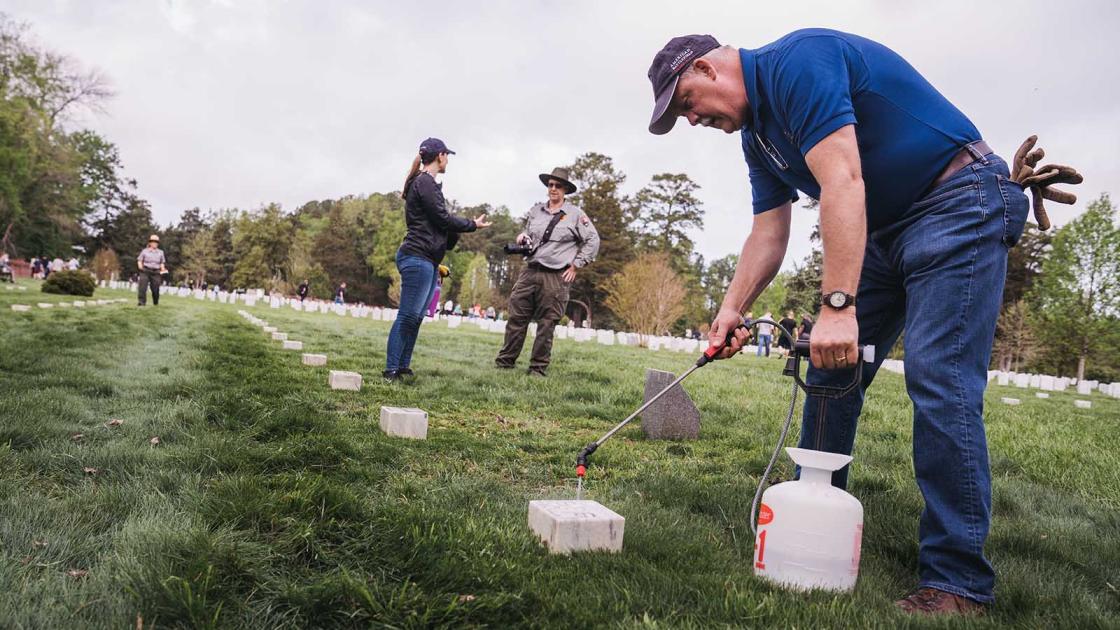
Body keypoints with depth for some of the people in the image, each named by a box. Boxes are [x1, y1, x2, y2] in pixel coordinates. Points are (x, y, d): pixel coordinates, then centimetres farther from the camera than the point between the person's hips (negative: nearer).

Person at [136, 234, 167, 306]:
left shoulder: (160, 252, 16)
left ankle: (156, 303, 17)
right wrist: (140, 265, -11)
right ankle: (141, 302, -12)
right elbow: (139, 260, 9)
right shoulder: (145, 251, 9)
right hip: (145, 271, -1)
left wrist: (162, 268, -1)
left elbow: (162, 262, 18)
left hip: (156, 272, 1)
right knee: (142, 286, -13)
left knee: (155, 289, -1)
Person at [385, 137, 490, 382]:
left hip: (428, 261, 10)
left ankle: (403, 367, 13)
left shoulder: (425, 183, 21)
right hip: (418, 258, -10)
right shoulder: (425, 183, -9)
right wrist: (473, 225, 0)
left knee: (416, 317, 9)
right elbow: (443, 218, -11)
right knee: (408, 316, -10)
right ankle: (391, 371, -8)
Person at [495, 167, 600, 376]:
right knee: (516, 317, 2)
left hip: (556, 277, -4)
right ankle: (505, 360, 12)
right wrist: (522, 237, 4)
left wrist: (576, 266, -1)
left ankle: (538, 368, 8)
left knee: (546, 324, -1)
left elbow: (592, 241, 2)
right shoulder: (535, 210, 13)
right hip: (529, 271, 4)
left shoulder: (575, 214, 0)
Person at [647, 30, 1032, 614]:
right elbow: (768, 233, 9)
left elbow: (843, 183, -28)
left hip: (961, 203, -10)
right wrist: (731, 309, -3)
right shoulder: (756, 133, 11)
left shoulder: (797, 61, -19)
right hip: (883, 231, 10)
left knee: (939, 378, -18)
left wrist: (837, 306, -32)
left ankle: (957, 581, -11)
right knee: (830, 370, 6)